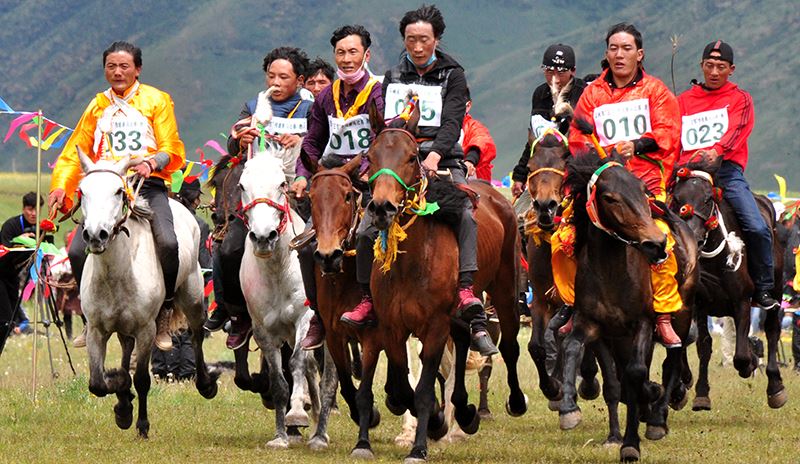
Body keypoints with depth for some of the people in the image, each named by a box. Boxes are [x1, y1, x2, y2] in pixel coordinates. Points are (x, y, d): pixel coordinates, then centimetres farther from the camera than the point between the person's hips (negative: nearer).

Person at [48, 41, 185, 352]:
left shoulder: (156, 101, 10)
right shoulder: (97, 107, 20)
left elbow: (171, 150, 3)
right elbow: (75, 152, 17)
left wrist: (152, 162, -20)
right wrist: (61, 187, 0)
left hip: (148, 185, -3)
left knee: (168, 243, -30)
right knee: (78, 250, -18)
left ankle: (163, 314, -13)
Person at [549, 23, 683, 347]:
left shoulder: (655, 91, 10)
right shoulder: (593, 93, 15)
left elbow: (667, 132, 0)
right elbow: (578, 138, 13)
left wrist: (636, 145, -17)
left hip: (645, 177, -2)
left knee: (661, 241, -25)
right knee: (563, 240, -14)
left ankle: (664, 317, -13)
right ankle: (571, 303, 8)